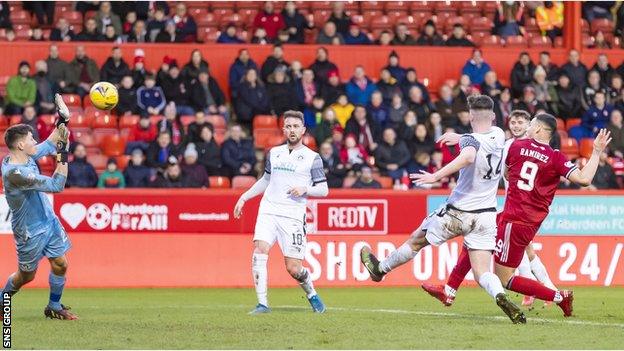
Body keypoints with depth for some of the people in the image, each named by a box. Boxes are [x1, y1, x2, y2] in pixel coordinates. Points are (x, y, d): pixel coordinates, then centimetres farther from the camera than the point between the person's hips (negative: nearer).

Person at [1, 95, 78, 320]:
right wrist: (64, 155, -27)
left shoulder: (26, 156, -6)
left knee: (60, 265, 6)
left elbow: (48, 145, 16)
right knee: (26, 275, 9)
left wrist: (62, 121, 8)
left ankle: (54, 307, 23)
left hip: (48, 221, 8)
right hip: (30, 231, -8)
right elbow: (56, 185, -30)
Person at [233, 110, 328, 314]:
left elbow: (323, 190, 4)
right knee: (259, 250, -20)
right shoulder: (274, 153, 17)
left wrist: (305, 189, -14)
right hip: (268, 211, 3)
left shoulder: (312, 157, 4)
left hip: (293, 216, -3)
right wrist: (244, 198, 26)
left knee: (293, 268, -6)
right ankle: (262, 303, -17)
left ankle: (312, 295, 25)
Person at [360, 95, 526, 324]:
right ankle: (500, 296, -32)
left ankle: (381, 269, 41)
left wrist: (435, 176, -45)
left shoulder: (471, 140, -18)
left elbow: (468, 157, -43)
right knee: (482, 273, -1)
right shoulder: (499, 135, 3)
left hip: (458, 213, -5)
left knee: (416, 240, 20)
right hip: (486, 215, 5)